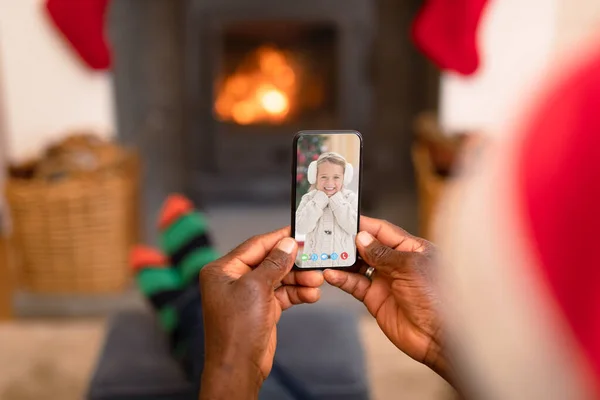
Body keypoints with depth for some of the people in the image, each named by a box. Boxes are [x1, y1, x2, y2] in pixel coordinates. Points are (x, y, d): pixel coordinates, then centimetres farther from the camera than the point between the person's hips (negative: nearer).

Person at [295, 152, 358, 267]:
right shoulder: (309, 198, -2)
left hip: (343, 261, 0)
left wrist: (337, 200, -16)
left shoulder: (351, 198, -4)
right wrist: (320, 199, -15)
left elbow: (355, 227, -17)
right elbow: (300, 228, -16)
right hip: (313, 261, 1)